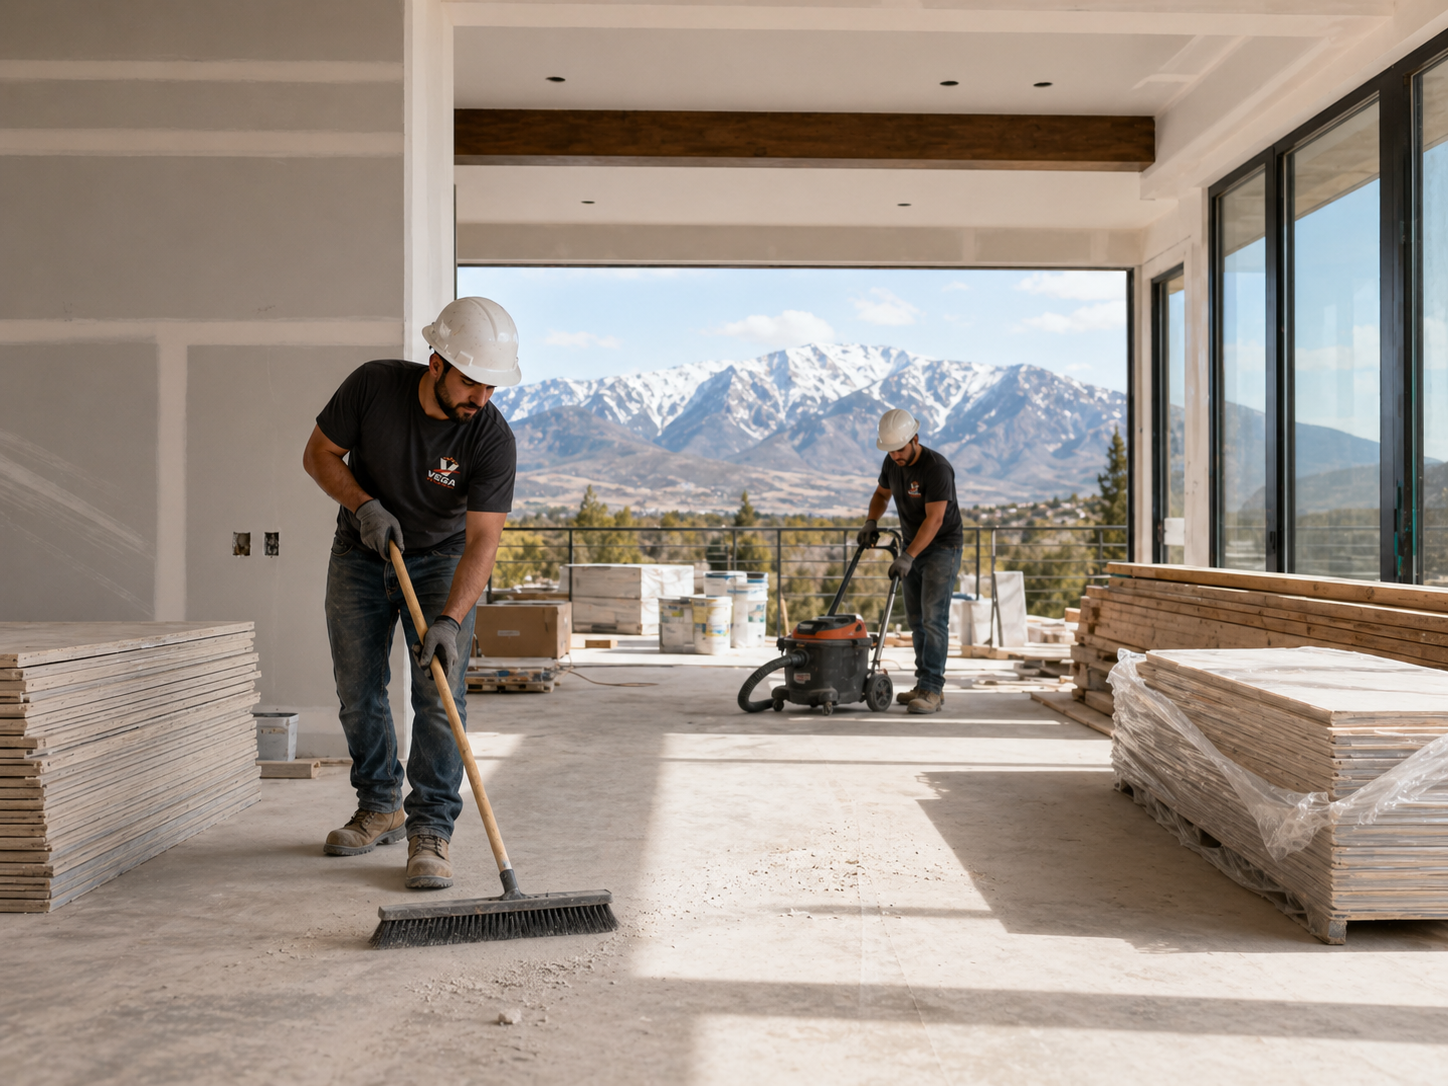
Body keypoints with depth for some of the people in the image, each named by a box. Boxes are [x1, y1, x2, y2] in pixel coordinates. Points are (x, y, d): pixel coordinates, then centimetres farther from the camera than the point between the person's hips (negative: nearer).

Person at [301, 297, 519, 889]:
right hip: (361, 554, 2)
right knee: (358, 691, 7)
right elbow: (319, 453, -8)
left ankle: (430, 832, -6)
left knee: (439, 695, -13)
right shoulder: (373, 385, -22)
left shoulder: (492, 439, -25)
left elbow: (483, 540, -29)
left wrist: (450, 621, -40)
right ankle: (381, 807, 26)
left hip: (441, 559, -2)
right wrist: (364, 505, -24)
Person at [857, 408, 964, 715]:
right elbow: (881, 494, 17)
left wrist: (907, 557, -34)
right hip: (913, 545, 8)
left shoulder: (937, 468, -25)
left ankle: (932, 692, -14)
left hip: (942, 547, -8)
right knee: (916, 620, 9)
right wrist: (871, 522, -3)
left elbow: (934, 519, -28)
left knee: (934, 618, -14)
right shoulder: (892, 463, -1)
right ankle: (926, 686, 16)